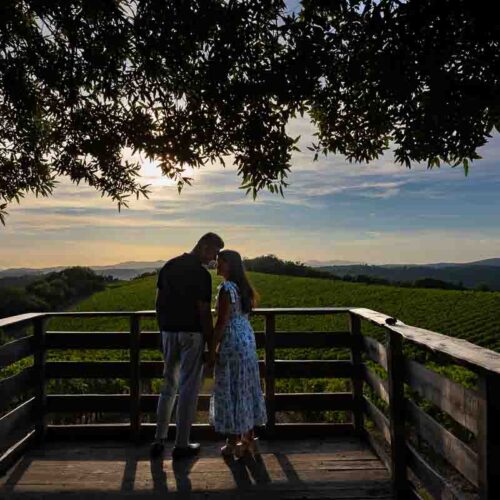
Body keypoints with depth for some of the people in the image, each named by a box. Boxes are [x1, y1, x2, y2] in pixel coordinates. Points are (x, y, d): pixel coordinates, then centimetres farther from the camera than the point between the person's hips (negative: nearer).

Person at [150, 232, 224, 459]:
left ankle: (159, 440, 20)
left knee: (168, 385, 17)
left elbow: (158, 302, 9)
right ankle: (181, 445, 13)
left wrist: (163, 329, 17)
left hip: (169, 332, 6)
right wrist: (212, 343, -7)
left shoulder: (169, 266, 6)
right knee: (189, 388, 4)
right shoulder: (201, 274, -14)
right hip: (191, 334, -6)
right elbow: (204, 312, -15)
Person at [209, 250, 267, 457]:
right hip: (248, 339, 9)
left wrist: (213, 348, -12)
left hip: (232, 342, -9)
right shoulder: (243, 287, 10)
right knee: (247, 387, 14)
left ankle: (233, 442, 12)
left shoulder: (226, 288, -17)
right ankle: (248, 438, 24)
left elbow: (222, 322, -19)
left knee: (231, 389, 2)